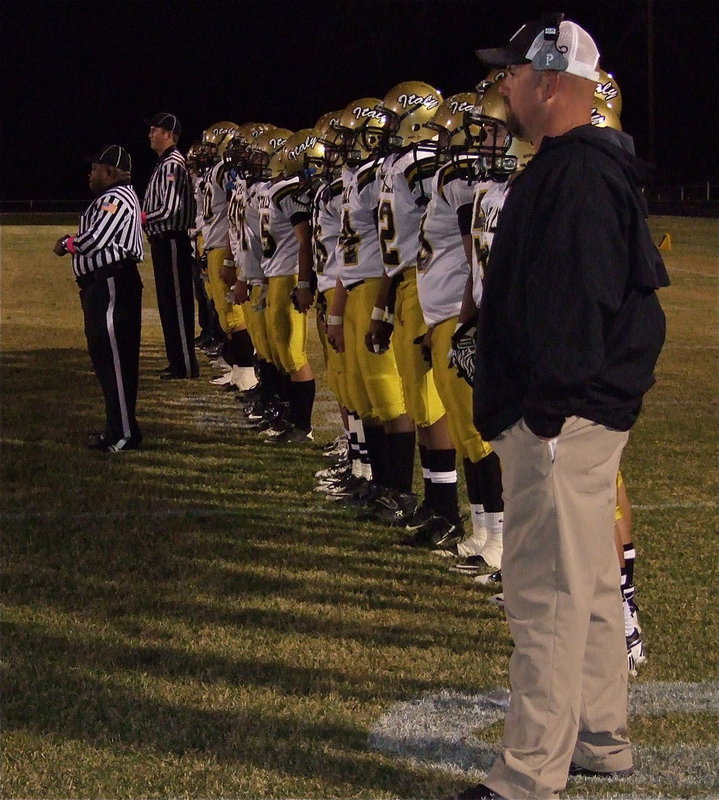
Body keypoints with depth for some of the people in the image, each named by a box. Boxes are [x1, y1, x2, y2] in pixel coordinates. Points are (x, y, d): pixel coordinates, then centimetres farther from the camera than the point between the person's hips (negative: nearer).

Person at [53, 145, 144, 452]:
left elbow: (94, 240, -20)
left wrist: (68, 244, -3)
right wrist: (73, 241, 4)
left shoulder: (116, 199, -14)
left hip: (112, 286, -11)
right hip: (101, 285, 11)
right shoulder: (112, 197, 19)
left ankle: (125, 433, -6)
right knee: (104, 356, 16)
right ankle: (115, 427, 23)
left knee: (115, 359, -8)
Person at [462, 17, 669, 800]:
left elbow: (578, 300, -25)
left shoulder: (578, 175, -18)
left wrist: (547, 408, -23)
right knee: (589, 586, 18)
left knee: (546, 594, -7)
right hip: (579, 412, 11)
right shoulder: (572, 167, 16)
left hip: (561, 419, -11)